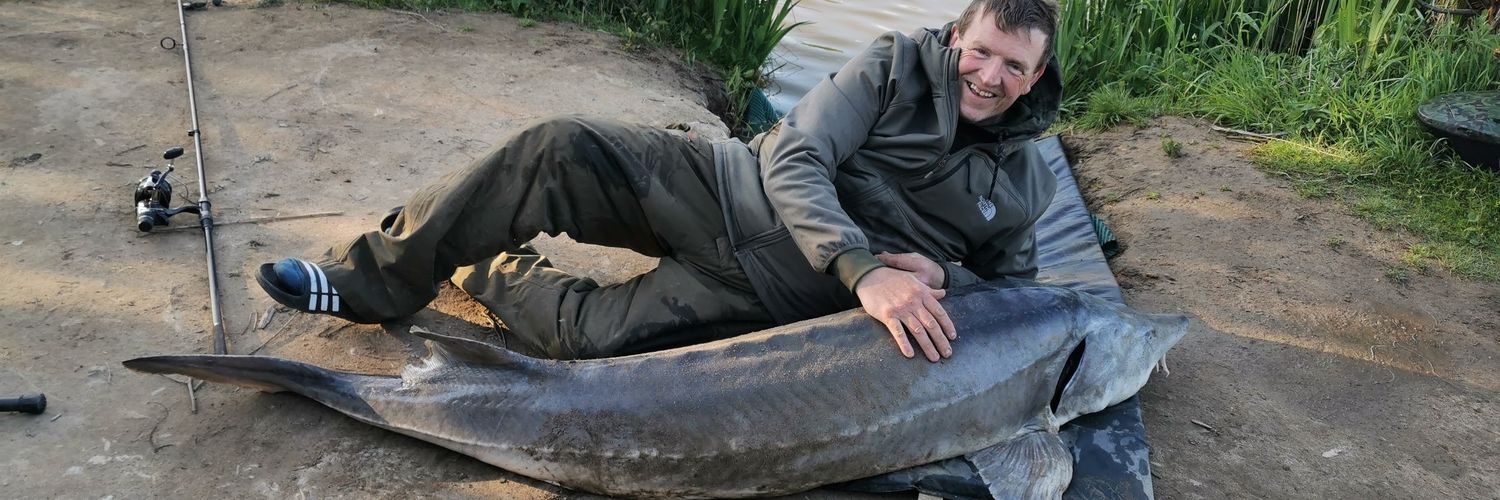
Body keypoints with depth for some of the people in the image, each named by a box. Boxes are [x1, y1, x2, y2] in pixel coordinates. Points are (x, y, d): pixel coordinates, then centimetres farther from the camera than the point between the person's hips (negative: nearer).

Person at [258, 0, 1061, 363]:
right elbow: (795, 160, -13)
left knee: (590, 334, -21)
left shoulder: (1022, 184, 2)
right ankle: (374, 279, -6)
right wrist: (863, 270, -30)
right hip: (738, 188, 1)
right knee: (559, 148, -24)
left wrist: (939, 275, -14)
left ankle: (480, 271, 12)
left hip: (780, 292, 0)